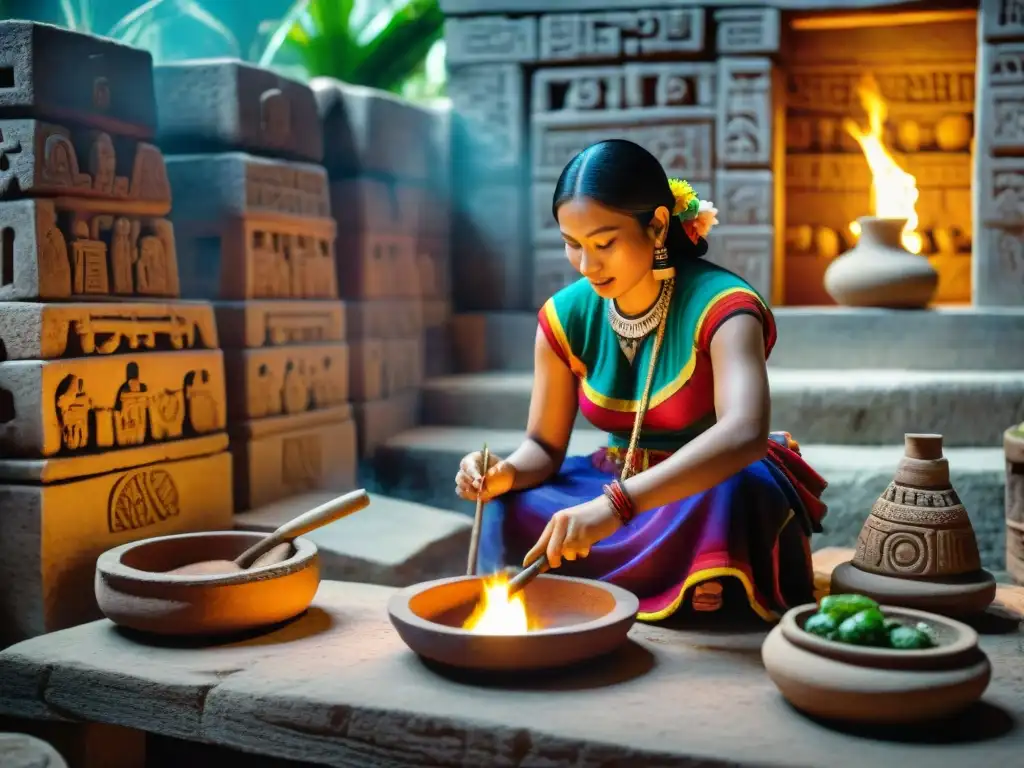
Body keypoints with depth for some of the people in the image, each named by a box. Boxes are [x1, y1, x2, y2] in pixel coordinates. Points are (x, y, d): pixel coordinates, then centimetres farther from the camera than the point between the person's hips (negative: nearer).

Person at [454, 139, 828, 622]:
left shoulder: (719, 305, -24)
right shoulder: (567, 315, -7)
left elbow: (745, 433, -42)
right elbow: (545, 447, 0)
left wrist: (616, 504, -53)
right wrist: (506, 473, -25)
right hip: (616, 487, 4)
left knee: (733, 496, -38)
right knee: (508, 514, -20)